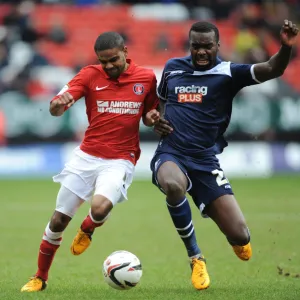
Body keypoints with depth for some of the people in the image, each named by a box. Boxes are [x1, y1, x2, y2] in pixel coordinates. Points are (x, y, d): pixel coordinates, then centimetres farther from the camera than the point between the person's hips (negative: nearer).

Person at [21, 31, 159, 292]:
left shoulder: (146, 77, 0)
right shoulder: (90, 75, -3)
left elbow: (148, 117, 16)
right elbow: (55, 109, -14)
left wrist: (152, 117, -8)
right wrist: (58, 104, -38)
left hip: (120, 161, -1)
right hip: (87, 156, 1)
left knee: (100, 208, -28)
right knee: (59, 220, 2)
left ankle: (87, 231, 10)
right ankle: (40, 278, 22)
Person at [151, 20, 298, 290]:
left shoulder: (228, 73, -2)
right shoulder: (173, 67, 8)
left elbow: (273, 69, -16)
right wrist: (156, 119, 6)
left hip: (205, 161, 0)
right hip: (171, 154, 1)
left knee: (240, 237, -11)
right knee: (173, 185, -40)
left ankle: (237, 240, 35)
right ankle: (196, 258, -16)